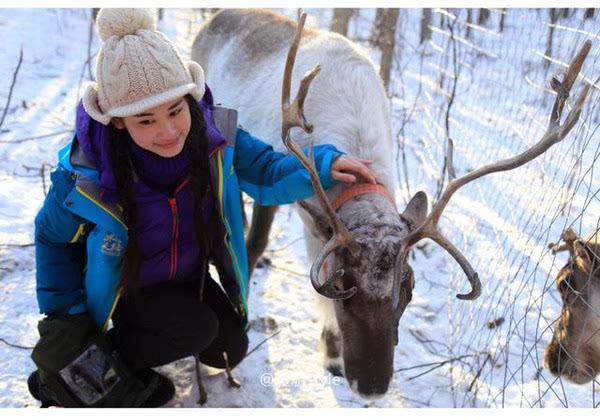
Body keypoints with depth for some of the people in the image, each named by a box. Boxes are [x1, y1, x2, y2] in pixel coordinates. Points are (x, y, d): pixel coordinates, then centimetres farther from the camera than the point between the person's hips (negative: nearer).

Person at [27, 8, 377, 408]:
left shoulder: (214, 136, -28)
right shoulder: (85, 177, -33)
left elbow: (265, 173, -14)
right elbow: (53, 239, -14)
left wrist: (322, 165, -34)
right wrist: (65, 317, -9)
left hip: (188, 276, 4)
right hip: (125, 286, -4)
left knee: (231, 349, 4)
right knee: (198, 328, -26)